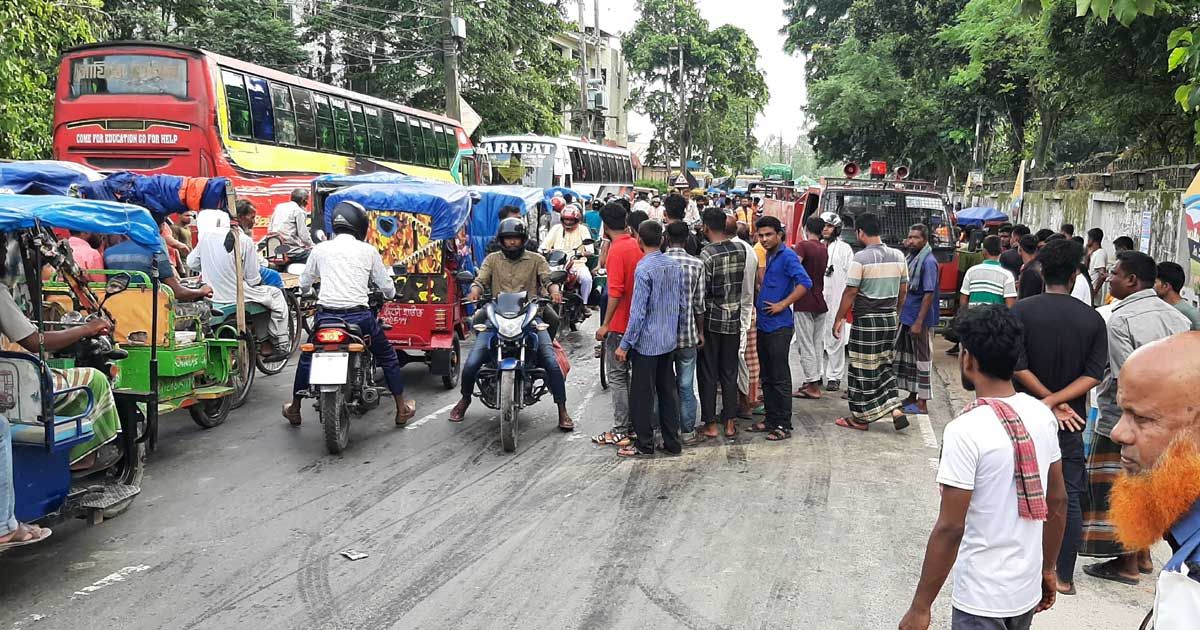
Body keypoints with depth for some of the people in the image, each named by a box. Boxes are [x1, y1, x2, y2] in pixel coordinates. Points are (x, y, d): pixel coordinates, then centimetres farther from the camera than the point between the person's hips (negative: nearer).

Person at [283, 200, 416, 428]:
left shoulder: (320, 249, 7)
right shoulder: (368, 250, 3)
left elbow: (304, 285, 16)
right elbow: (386, 286, 9)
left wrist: (310, 291, 41)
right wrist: (389, 294, 34)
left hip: (326, 315, 2)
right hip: (359, 316, -1)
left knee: (307, 358, 24)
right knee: (388, 357, 17)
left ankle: (294, 409, 33)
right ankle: (402, 410, 21)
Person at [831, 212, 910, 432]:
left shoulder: (861, 258, -15)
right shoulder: (898, 256, 4)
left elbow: (850, 292, -13)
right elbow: (903, 290, 11)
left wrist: (839, 319, -4)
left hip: (867, 320, -6)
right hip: (891, 319, 6)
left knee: (863, 369, 4)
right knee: (884, 365, 18)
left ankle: (861, 418, 13)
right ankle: (895, 409, 7)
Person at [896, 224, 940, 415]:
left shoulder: (928, 262, -16)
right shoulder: (911, 259, 11)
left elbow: (929, 294, -19)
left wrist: (919, 322, -22)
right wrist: (901, 314, 16)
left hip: (920, 320, -9)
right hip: (906, 317, 9)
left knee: (922, 358, -1)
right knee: (908, 356, 15)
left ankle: (922, 403, 5)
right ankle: (912, 396, 26)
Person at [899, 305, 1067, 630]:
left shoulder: (966, 430, -23)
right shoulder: (1042, 415, -2)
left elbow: (950, 528, -21)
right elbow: (1058, 501, 7)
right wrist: (1048, 569, 21)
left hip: (982, 601, -7)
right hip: (1028, 589, 7)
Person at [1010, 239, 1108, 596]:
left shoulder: (1022, 310, -10)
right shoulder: (1092, 319, -3)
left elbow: (1018, 366, -17)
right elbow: (1094, 374, -11)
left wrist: (1051, 402, -11)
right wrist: (1056, 402, -15)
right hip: (1071, 422, 1)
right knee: (1069, 497, 9)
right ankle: (1064, 576, 14)